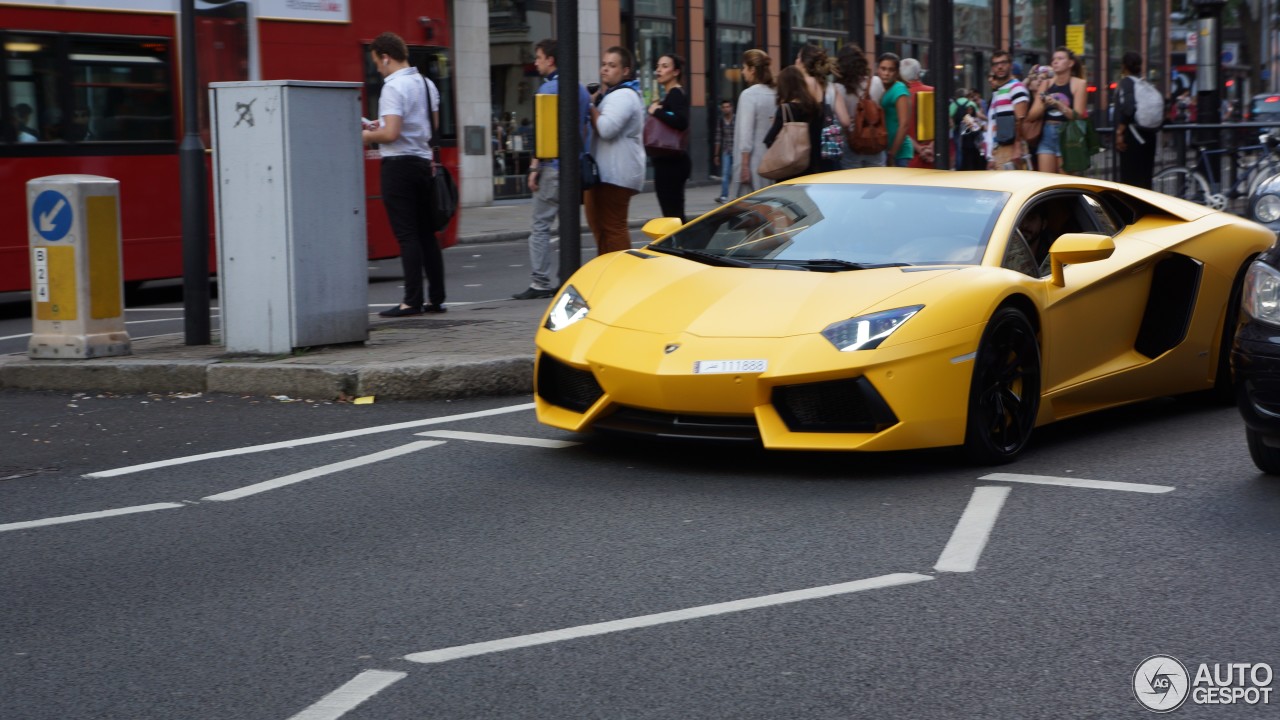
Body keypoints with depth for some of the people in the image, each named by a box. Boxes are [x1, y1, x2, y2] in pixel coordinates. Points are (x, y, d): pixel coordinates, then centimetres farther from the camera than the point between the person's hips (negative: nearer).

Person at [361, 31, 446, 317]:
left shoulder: (394, 87, -14)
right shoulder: (427, 84, 12)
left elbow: (391, 133, -22)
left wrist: (367, 135, -2)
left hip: (399, 163, -8)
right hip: (423, 162, 8)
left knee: (406, 235, -7)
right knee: (426, 233, 11)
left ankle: (412, 301, -7)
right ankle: (436, 298, 12)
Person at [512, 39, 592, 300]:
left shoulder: (548, 89, -10)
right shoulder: (581, 90, 15)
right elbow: (589, 125, 18)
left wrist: (534, 167, -12)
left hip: (553, 165, -8)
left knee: (540, 226, -5)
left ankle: (540, 282, -8)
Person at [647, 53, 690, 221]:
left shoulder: (676, 94, -12)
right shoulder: (668, 94, 19)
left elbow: (681, 122, -28)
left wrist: (656, 112, -19)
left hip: (670, 162, -11)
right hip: (667, 161, 11)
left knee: (672, 214, -11)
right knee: (675, 215, 13)